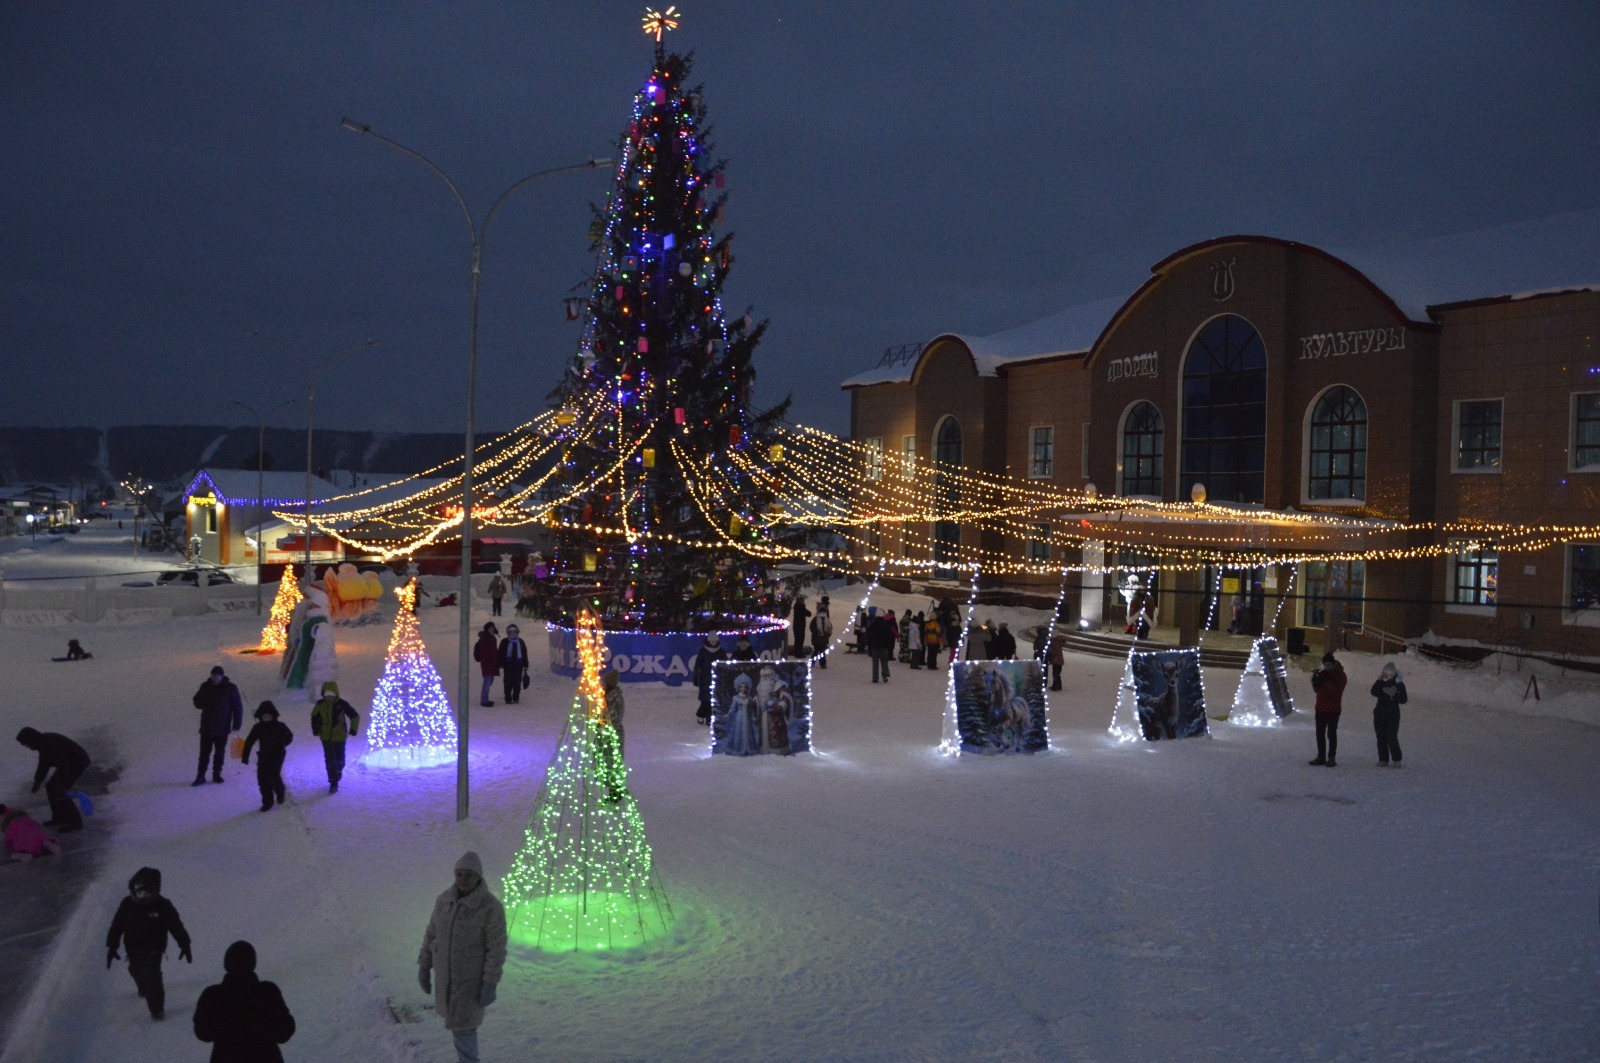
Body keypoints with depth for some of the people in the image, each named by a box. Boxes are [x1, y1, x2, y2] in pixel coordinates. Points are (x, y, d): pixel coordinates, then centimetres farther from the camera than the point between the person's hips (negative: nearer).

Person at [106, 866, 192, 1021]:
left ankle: (157, 1008, -4)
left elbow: (176, 926, -13)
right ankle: (143, 988, 59)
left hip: (154, 949, -3)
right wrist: (111, 947, -7)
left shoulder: (163, 905, -20)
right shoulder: (127, 905, -15)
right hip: (134, 949, 4)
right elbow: (116, 926, -6)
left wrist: (184, 945, -11)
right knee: (137, 972, 25)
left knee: (152, 976, -17)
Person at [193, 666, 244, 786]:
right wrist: (205, 705, -11)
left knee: (219, 752, 8)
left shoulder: (230, 688, -5)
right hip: (206, 726, 1)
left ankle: (217, 774, 20)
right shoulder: (205, 686, 2)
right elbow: (197, 701, 14)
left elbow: (237, 707, -3)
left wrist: (236, 725, -8)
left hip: (222, 728, -1)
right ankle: (200, 776, 4)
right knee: (204, 752, 1)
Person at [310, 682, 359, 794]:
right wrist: (315, 728, 3)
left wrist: (353, 729, -12)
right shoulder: (320, 704, -8)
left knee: (339, 759, 13)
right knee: (330, 760, 0)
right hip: (326, 737, 1)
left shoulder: (342, 704, -15)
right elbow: (314, 716, 11)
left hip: (339, 737, -1)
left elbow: (355, 716, -7)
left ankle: (337, 774, 44)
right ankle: (333, 782, 10)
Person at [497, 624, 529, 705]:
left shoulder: (520, 642, 11)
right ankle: (508, 699, 5)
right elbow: (500, 654, 3)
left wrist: (525, 666, 10)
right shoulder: (504, 642, 3)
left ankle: (516, 698, 16)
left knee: (517, 683, 6)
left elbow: (524, 654, 13)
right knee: (508, 683, -1)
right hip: (508, 665, -2)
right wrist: (501, 665, -4)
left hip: (518, 665, 2)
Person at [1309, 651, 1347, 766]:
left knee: (1331, 733, -5)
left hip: (1333, 709, -6)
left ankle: (1331, 757, -1)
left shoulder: (1340, 675, -9)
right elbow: (1317, 690, 8)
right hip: (1320, 707, 6)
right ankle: (1321, 756, 15)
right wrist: (1316, 682, -12)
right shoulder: (1322, 673, 8)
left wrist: (1327, 681, -28)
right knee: (1320, 733, 8)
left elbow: (1336, 692, -20)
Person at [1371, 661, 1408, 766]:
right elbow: (1374, 692, -18)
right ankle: (1383, 759, 12)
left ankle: (1396, 759, 2)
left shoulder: (1399, 684, -1)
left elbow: (1403, 700, -6)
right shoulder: (1380, 683, 2)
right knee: (1381, 737, 5)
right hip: (1380, 713, 3)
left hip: (1393, 715, -3)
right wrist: (1380, 681, -28)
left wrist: (1394, 695, -23)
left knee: (1392, 737, -11)